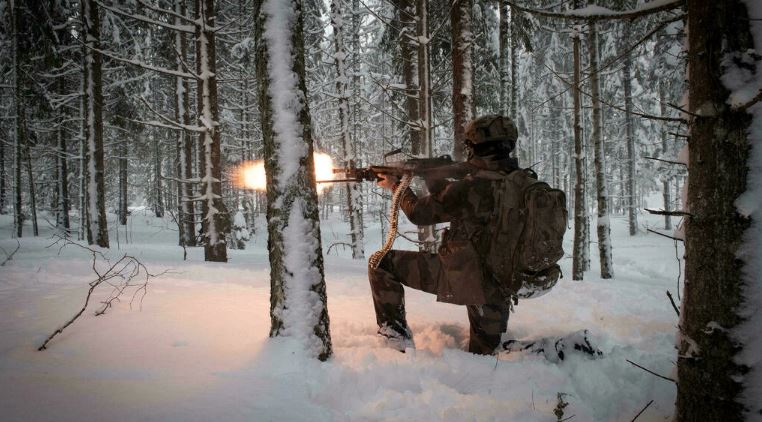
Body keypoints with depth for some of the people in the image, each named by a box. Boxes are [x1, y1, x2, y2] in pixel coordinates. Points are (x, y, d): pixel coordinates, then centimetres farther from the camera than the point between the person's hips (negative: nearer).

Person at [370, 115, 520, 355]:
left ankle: (395, 334, 3)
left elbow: (419, 213, -4)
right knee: (484, 352, 28)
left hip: (462, 276, -7)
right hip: (501, 287, 7)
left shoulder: (473, 186, -16)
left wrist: (396, 187, 14)